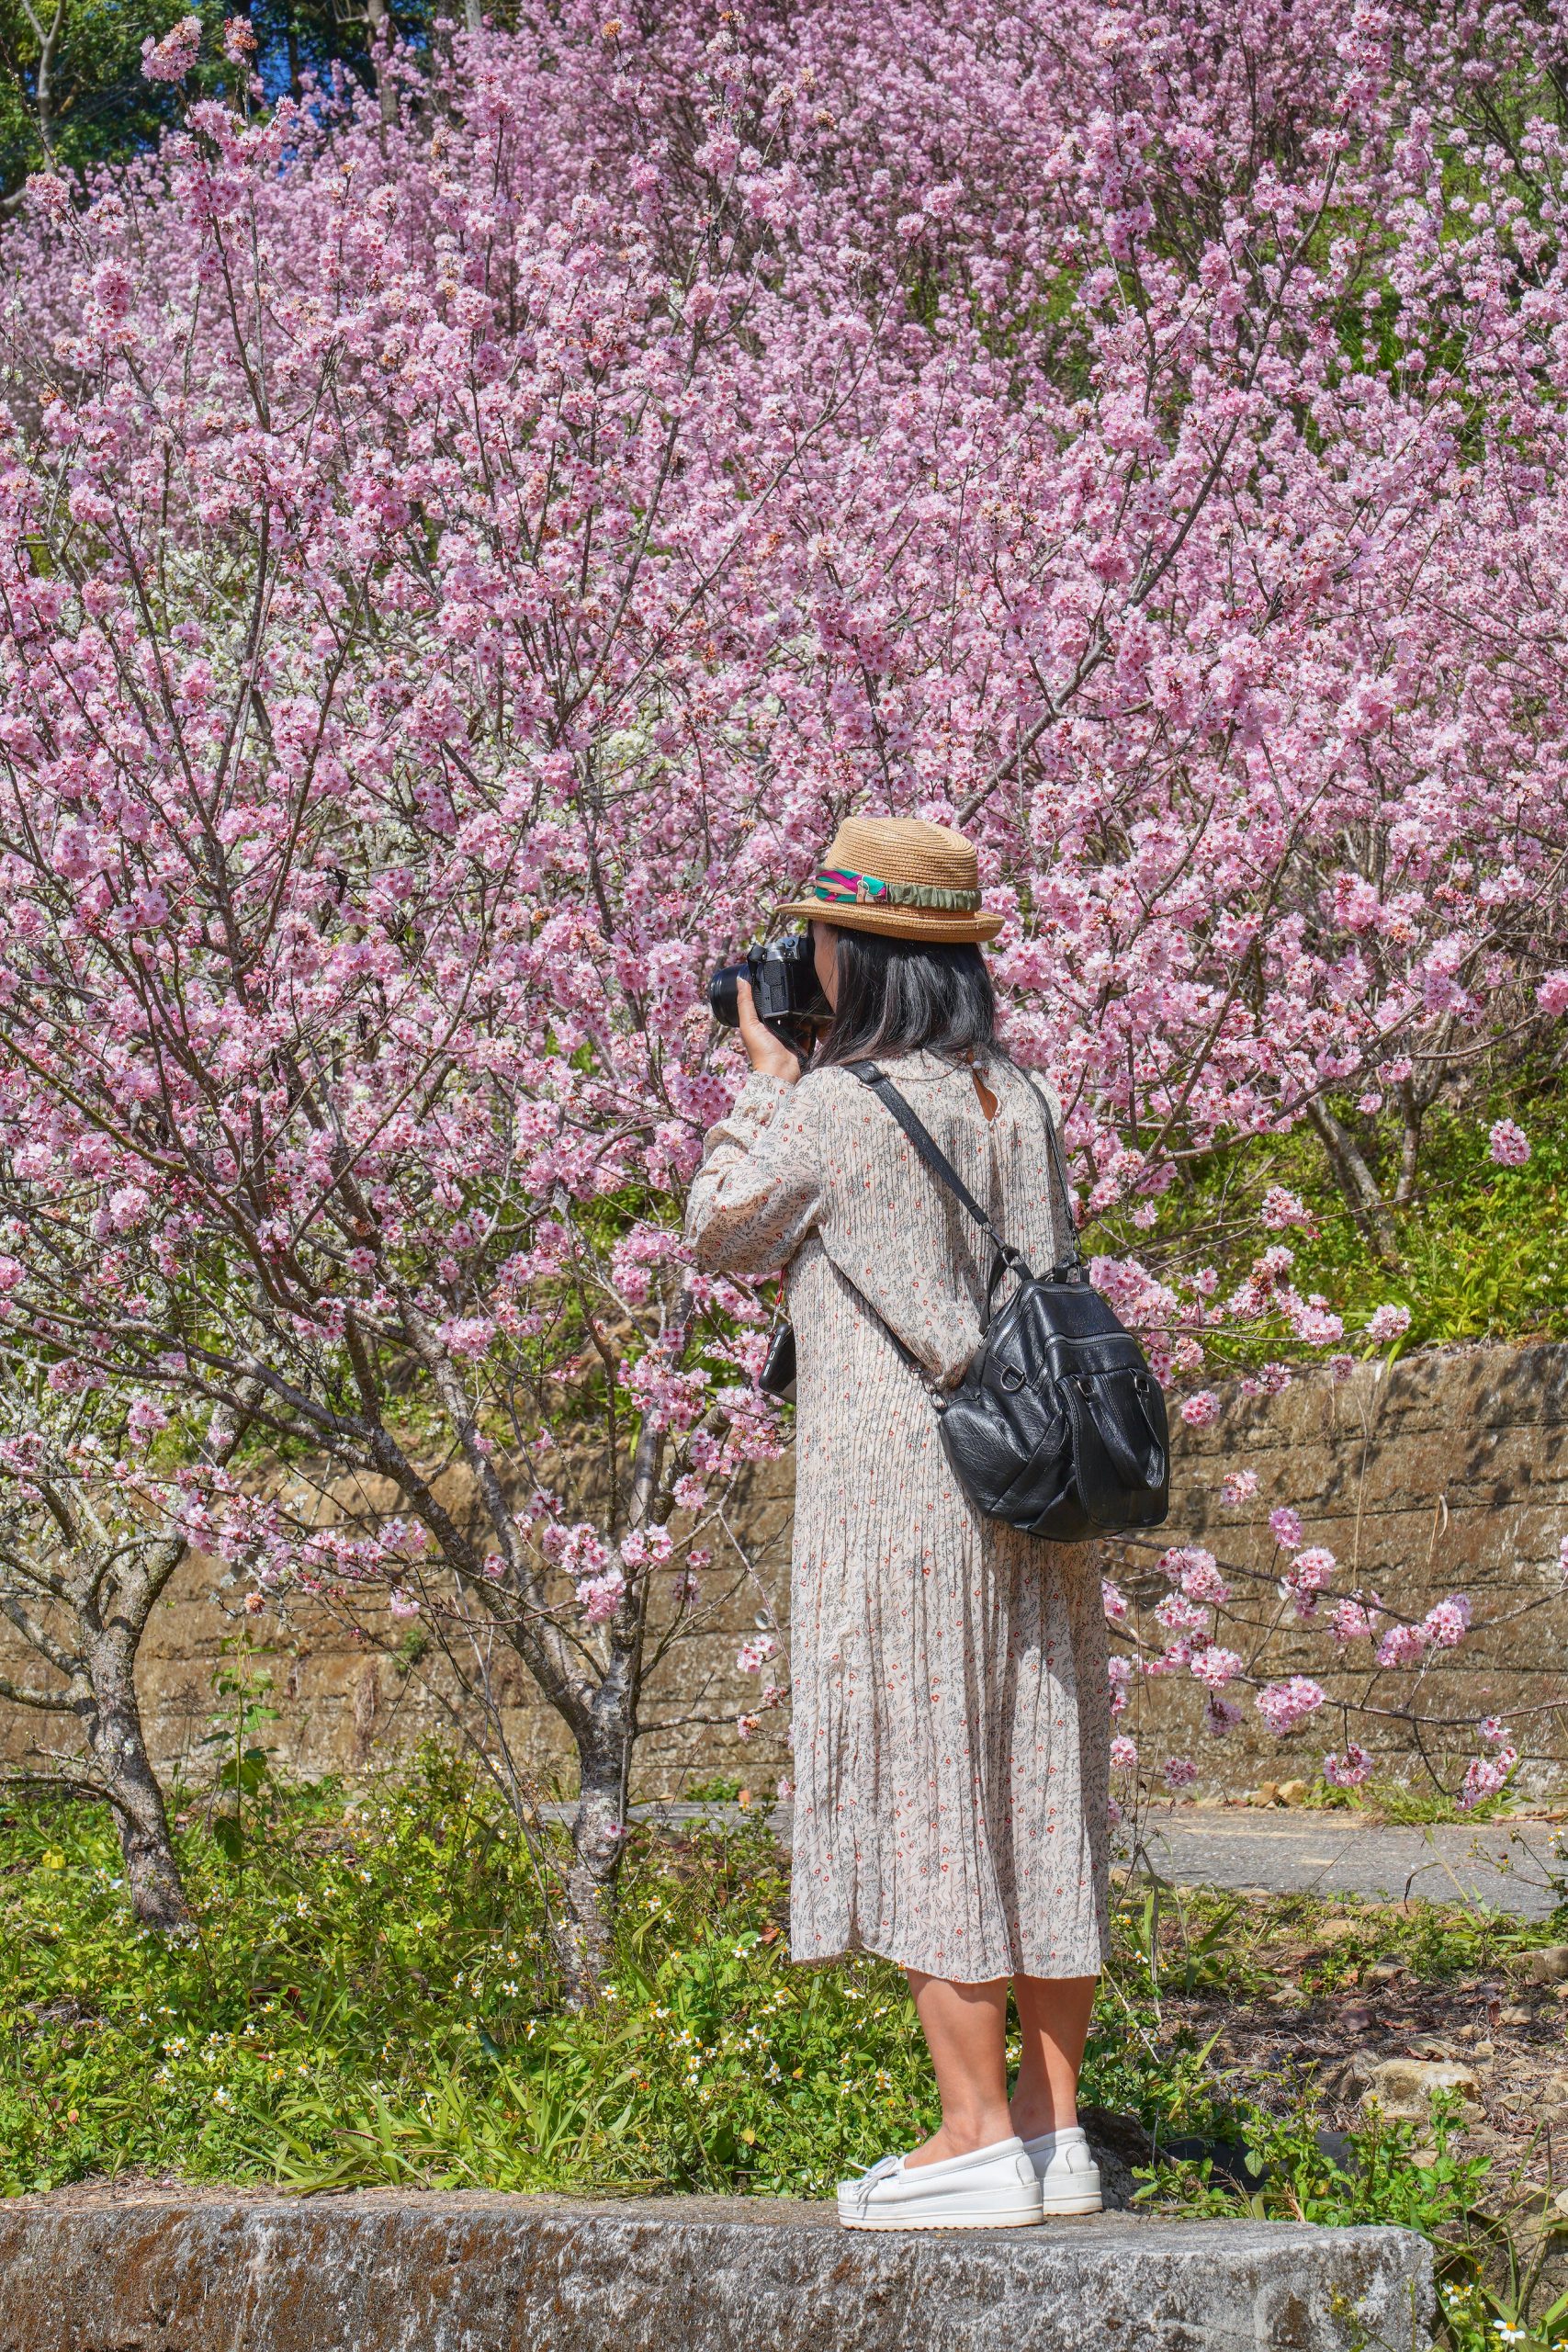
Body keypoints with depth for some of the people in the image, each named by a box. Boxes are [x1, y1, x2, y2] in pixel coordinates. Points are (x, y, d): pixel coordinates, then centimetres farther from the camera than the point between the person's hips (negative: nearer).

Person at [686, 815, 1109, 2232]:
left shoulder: (828, 1112, -11)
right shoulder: (1018, 1101, 8)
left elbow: (720, 1236, 4)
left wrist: (764, 1083, 14)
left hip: (900, 1499, -7)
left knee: (924, 1799, -2)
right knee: (1035, 1795, 10)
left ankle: (979, 2141, 0)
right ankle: (1053, 2126, 15)